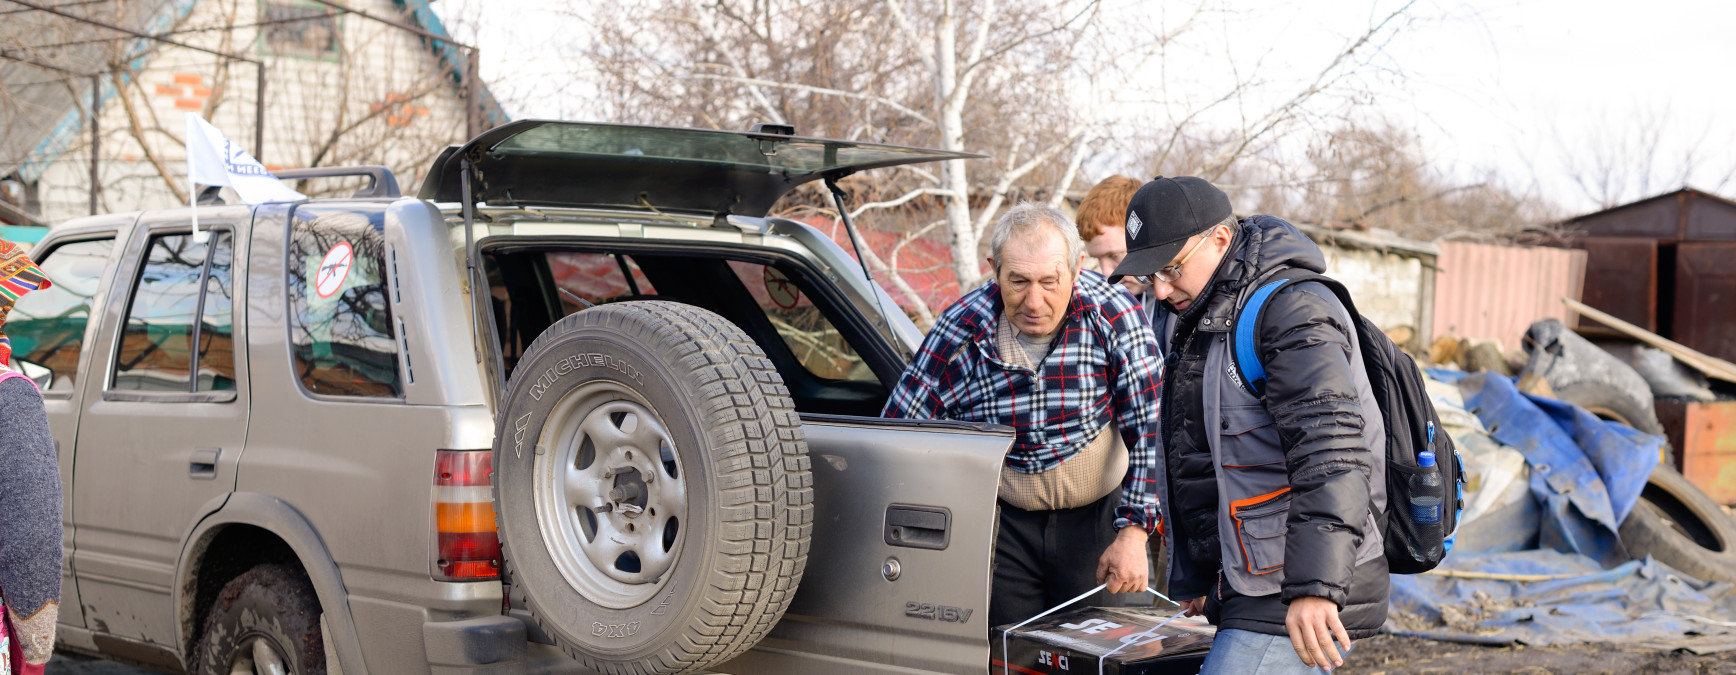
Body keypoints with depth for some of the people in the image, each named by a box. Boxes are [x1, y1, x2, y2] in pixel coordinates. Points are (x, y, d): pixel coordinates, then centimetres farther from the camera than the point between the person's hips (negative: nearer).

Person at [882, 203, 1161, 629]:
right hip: (1004, 525, 1)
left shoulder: (1115, 318, -16)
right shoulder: (961, 330, -15)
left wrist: (1133, 532, -18)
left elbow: (1150, 429, -12)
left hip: (1098, 517, 0)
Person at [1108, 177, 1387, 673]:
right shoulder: (1186, 320, 15)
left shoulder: (1293, 312, -14)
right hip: (1243, 592, 9)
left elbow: (1331, 452, -26)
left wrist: (1316, 588, -34)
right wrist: (1195, 578, 27)